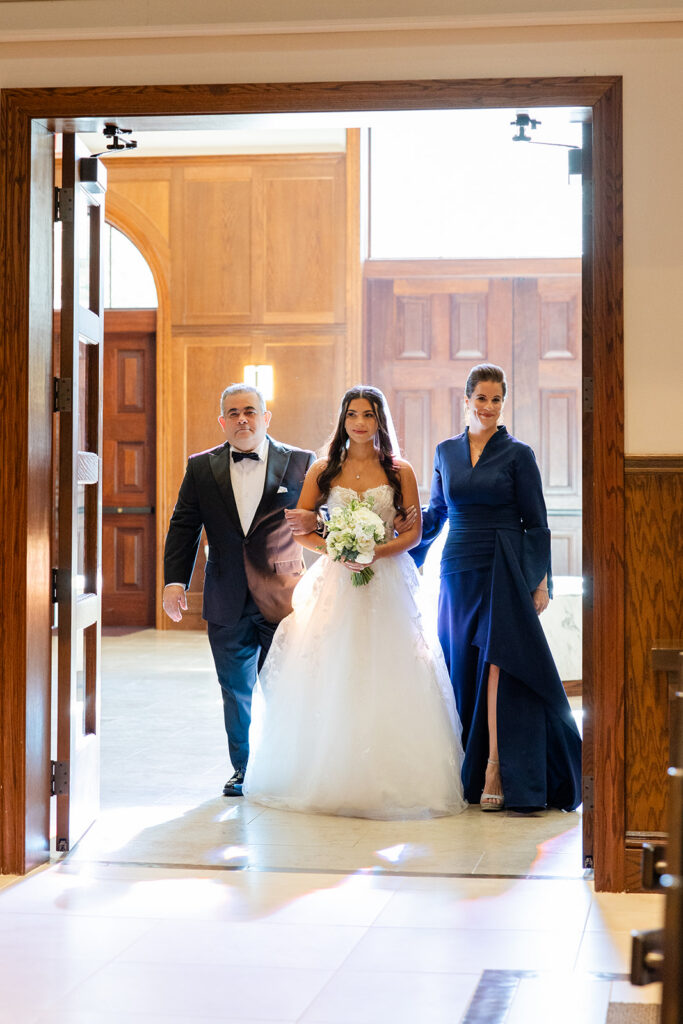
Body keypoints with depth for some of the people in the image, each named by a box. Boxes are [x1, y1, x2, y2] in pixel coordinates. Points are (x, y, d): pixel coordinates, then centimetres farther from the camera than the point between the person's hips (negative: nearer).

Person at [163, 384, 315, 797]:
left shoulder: (300, 463, 1)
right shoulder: (201, 468, 7)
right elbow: (183, 527, 5)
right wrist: (175, 581, -5)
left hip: (283, 601, -2)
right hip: (228, 606, 2)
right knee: (236, 692, 11)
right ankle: (243, 769, 24)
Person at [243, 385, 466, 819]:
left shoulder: (400, 471, 4)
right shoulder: (323, 471, 6)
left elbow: (413, 532, 2)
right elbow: (299, 528, 6)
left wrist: (376, 552, -14)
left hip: (386, 584, -1)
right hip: (335, 583, 1)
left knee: (385, 681, -5)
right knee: (328, 680, -3)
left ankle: (389, 780, 3)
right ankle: (327, 778, 4)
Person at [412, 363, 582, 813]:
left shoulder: (518, 454, 0)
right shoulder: (446, 452, 11)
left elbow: (536, 523, -1)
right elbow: (434, 514, 21)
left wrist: (541, 582, -6)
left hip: (504, 572, -4)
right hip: (458, 573, 4)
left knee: (497, 667, -11)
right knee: (462, 670, 5)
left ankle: (495, 772, -12)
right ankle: (467, 773, 12)